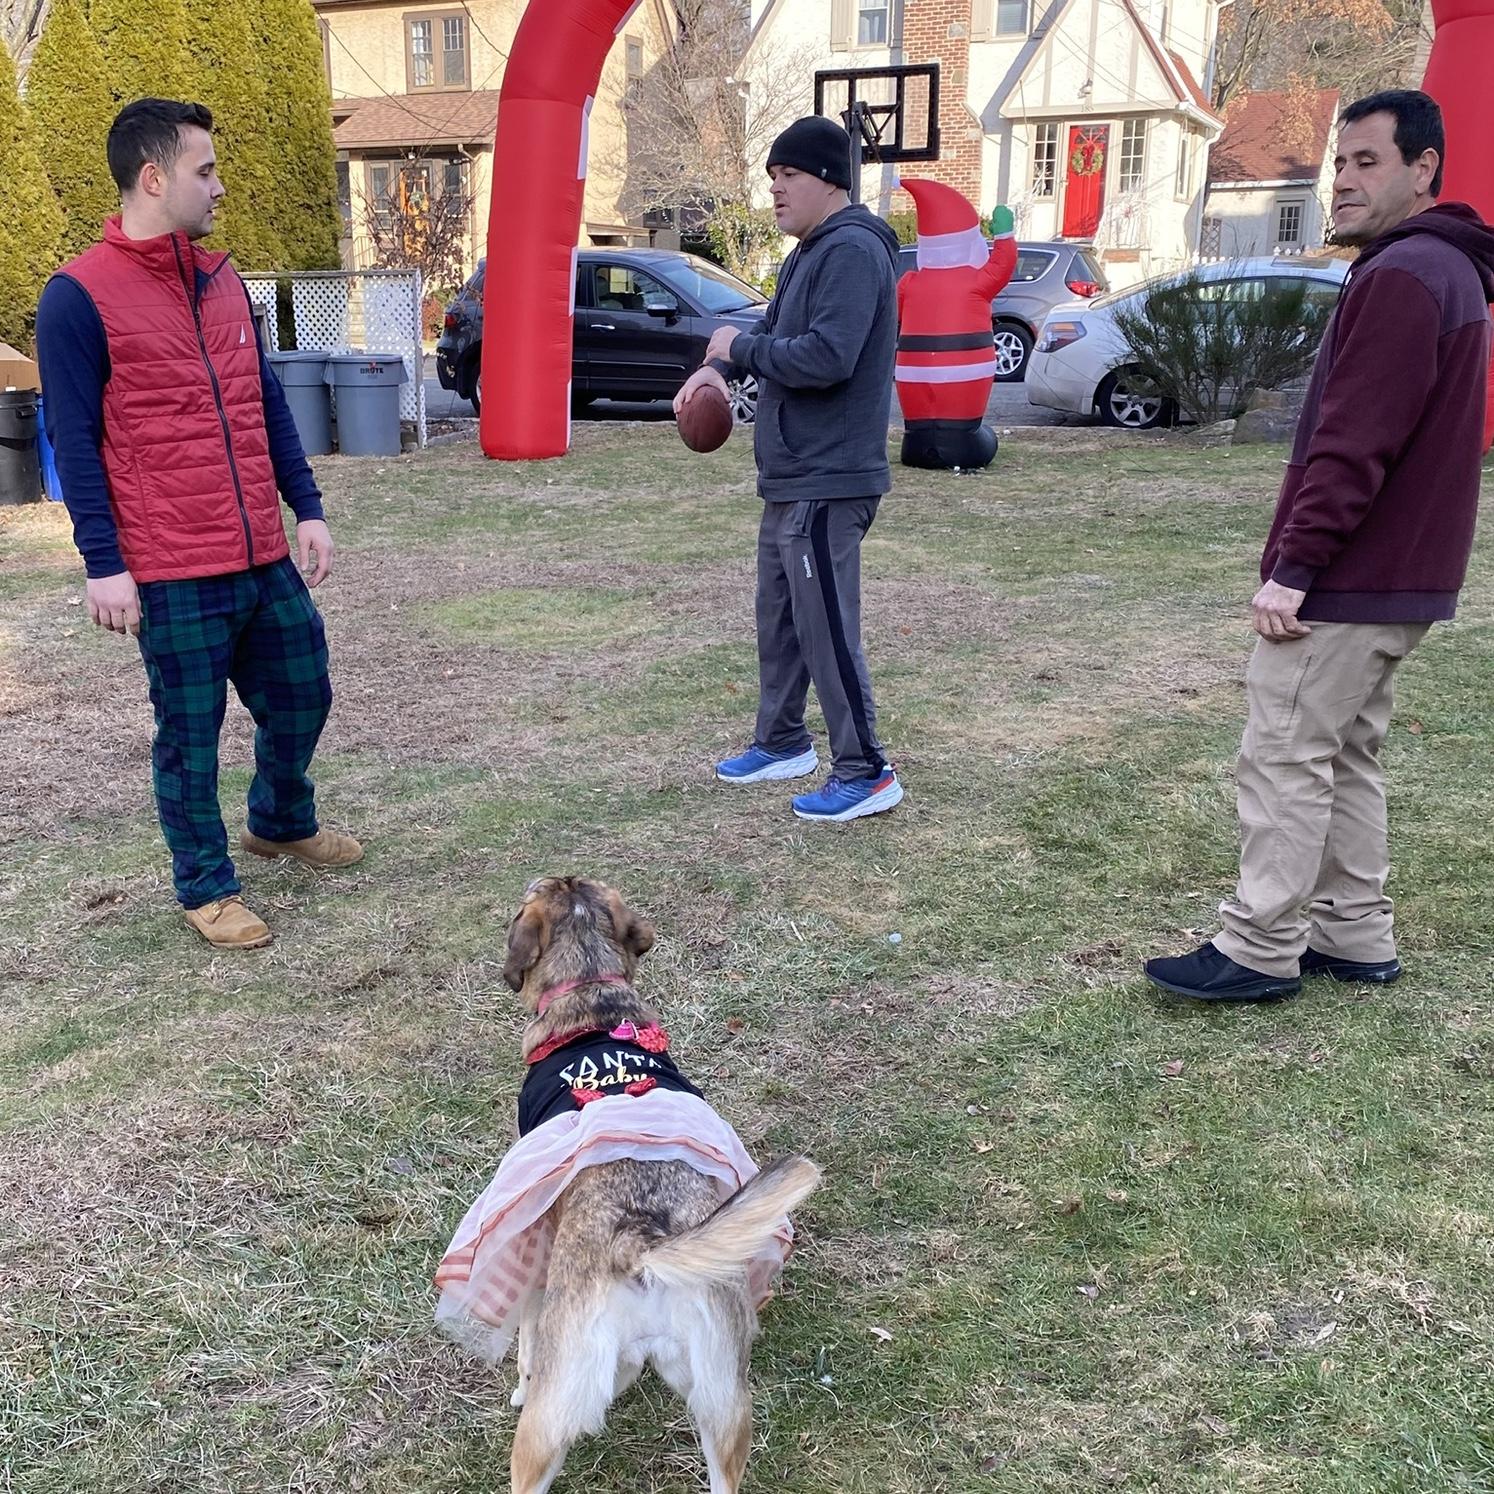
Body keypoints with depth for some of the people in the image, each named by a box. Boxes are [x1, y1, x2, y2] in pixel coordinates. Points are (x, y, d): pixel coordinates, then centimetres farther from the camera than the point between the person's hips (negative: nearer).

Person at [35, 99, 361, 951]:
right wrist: (104, 565, -12)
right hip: (173, 575, -6)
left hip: (264, 558, 6)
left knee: (302, 698, 16)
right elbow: (74, 443, -9)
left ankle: (283, 823, 43)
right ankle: (207, 887, 23)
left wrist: (307, 510, 11)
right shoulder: (78, 298, -8)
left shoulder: (224, 281, 12)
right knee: (191, 733, 5)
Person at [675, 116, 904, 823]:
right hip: (792, 476, 11)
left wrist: (739, 348, -13)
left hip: (827, 481, -11)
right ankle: (782, 742, 33)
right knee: (779, 616, 19)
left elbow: (826, 358, -27)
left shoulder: (852, 251, -16)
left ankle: (865, 772, 3)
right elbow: (779, 334, 23)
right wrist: (719, 365, 3)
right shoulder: (810, 252, 16)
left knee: (827, 628, -6)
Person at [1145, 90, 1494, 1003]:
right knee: (1347, 755, 16)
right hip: (1399, 579, 11)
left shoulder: (1401, 276, -16)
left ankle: (1259, 950, 2)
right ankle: (1357, 935, 23)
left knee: (1287, 757, -5)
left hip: (1346, 583, -11)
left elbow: (1352, 443, -24)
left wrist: (1294, 565, -22)